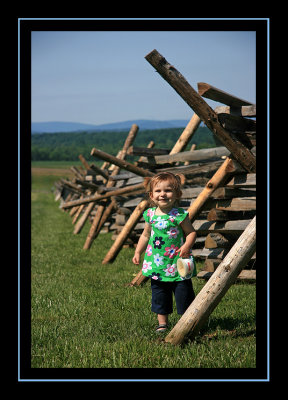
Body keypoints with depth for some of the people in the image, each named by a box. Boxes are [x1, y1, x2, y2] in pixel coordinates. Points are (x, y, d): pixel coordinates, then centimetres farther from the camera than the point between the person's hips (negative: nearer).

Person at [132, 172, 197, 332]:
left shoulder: (180, 215, -11)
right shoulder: (151, 214, 3)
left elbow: (191, 232, -5)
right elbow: (146, 235, 16)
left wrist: (187, 246, -22)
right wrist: (138, 252, 12)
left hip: (178, 264, -4)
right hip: (157, 265, 4)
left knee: (184, 294, 2)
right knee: (159, 295, 13)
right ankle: (162, 322, 26)